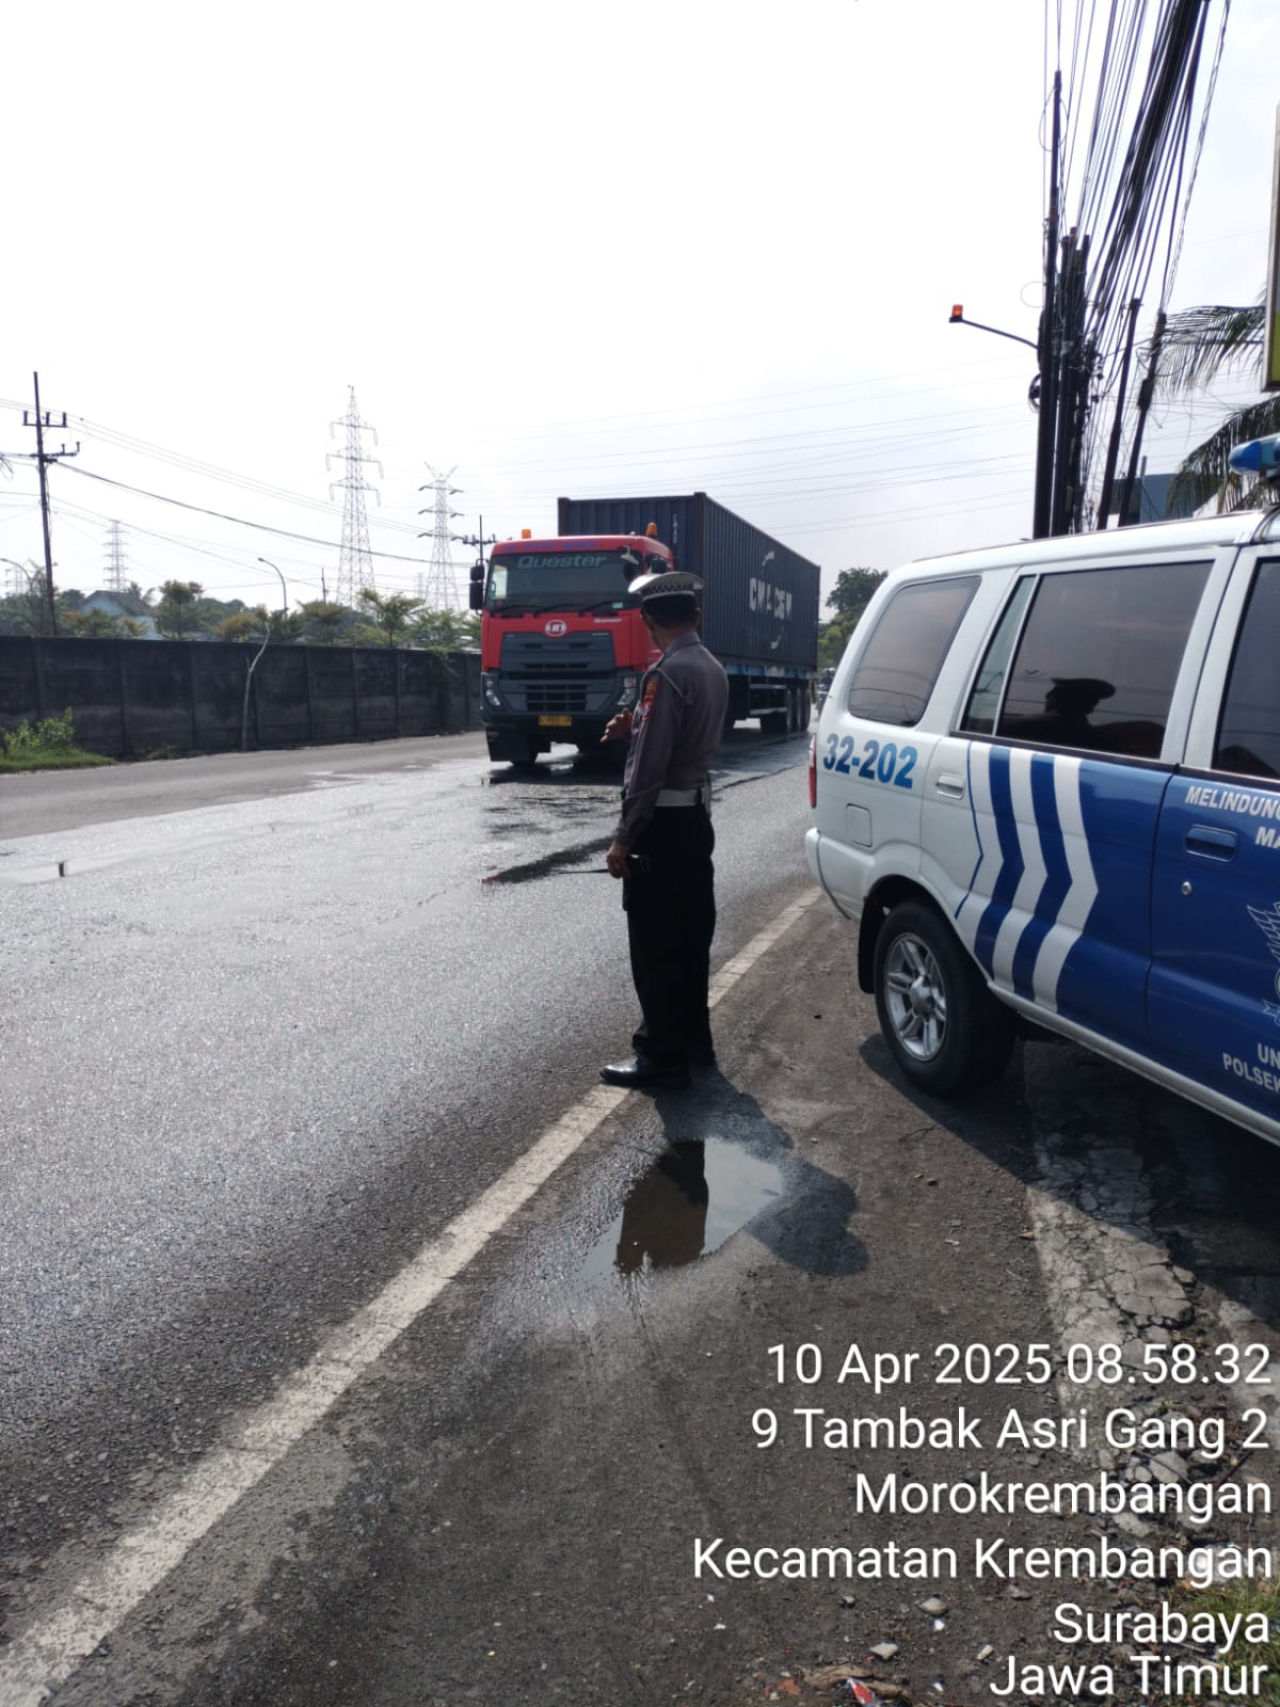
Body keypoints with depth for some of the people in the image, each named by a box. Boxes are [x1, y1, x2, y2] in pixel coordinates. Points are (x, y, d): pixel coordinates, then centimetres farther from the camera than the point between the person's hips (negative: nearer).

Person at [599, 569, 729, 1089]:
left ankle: (662, 1057, 6)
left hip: (663, 823, -10)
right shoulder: (712, 670, 11)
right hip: (695, 816, 10)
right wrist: (635, 726, 6)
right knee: (689, 935, 17)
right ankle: (692, 1038, 28)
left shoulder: (667, 674, -18)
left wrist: (623, 838, -18)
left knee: (655, 945, -2)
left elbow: (650, 765, -22)